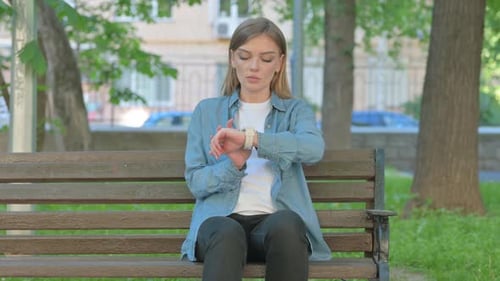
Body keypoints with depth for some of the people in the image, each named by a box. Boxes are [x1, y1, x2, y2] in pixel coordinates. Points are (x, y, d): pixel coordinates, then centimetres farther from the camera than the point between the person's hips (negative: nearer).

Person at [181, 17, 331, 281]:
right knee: (228, 235, -38)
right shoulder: (206, 111, 20)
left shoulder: (295, 110, 18)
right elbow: (195, 182, 9)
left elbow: (314, 147, -8)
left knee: (286, 226, -38)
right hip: (221, 218, 0)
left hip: (275, 218, 0)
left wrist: (249, 138, -18)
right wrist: (233, 164, -11)